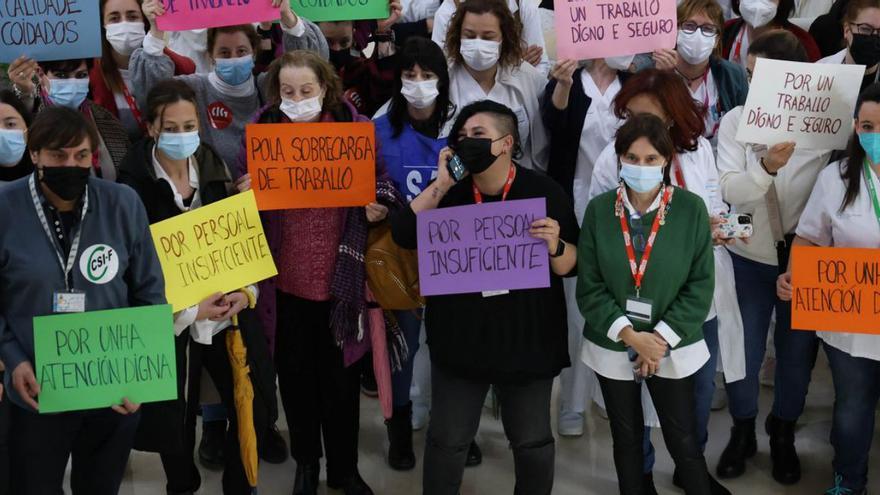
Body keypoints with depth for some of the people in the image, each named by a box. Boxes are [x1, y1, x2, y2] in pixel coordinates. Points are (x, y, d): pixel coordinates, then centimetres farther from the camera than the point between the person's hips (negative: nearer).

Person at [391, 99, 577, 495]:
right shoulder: (451, 190, 1)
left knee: (532, 441, 12)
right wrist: (440, 185, -17)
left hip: (526, 338, -2)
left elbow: (571, 265, -5)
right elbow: (403, 234, -10)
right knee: (446, 440, 11)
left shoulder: (544, 191, -7)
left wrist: (554, 245, -27)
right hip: (459, 336, 2)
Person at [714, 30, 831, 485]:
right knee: (744, 350, 10)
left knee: (798, 351, 12)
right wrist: (766, 167, -36)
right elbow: (730, 190, -19)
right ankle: (742, 431, 34)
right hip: (750, 256, 0)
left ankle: (783, 435, 36)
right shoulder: (734, 121, -9)